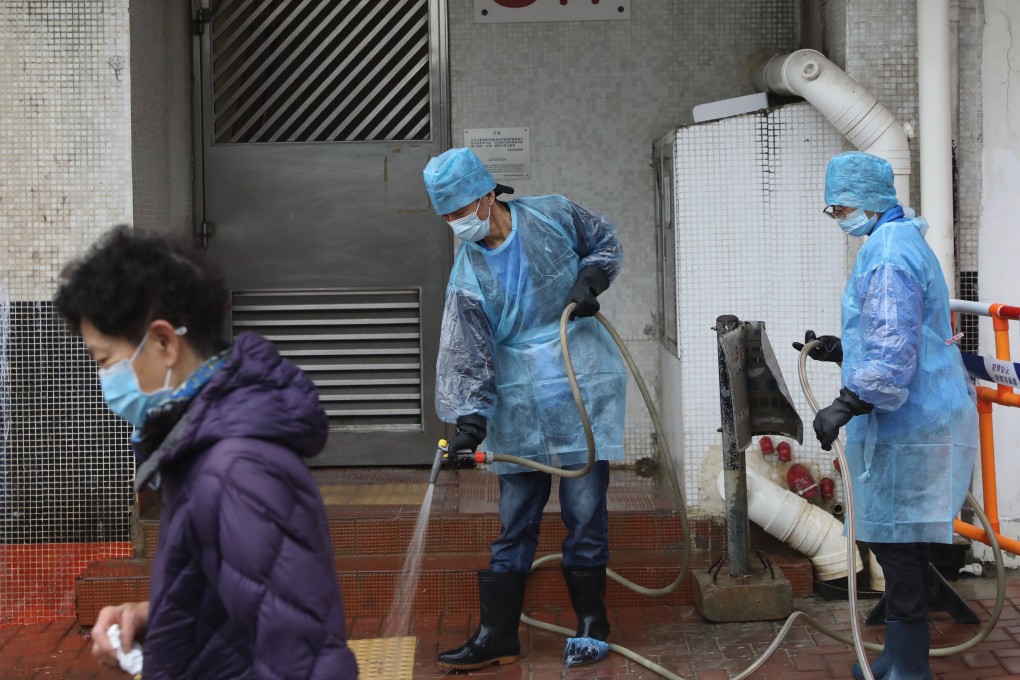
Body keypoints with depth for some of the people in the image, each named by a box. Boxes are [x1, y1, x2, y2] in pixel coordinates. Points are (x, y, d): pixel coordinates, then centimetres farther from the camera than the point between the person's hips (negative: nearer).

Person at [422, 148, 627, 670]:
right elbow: (465, 354, -6)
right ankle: (497, 635, 13)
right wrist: (469, 419, -17)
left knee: (584, 512, 1)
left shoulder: (553, 216, -3)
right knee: (514, 520, 5)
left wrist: (591, 276, -5)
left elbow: (606, 240, 15)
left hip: (583, 392, -2)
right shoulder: (467, 274, -1)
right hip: (518, 406, 2)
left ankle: (591, 626, 16)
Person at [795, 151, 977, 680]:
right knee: (901, 543, 16)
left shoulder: (888, 251, -17)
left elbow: (893, 349, -25)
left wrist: (847, 405, -27)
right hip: (921, 418, 11)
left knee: (895, 543, -5)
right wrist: (840, 350, 23)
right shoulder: (903, 241, 17)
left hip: (905, 425, -11)